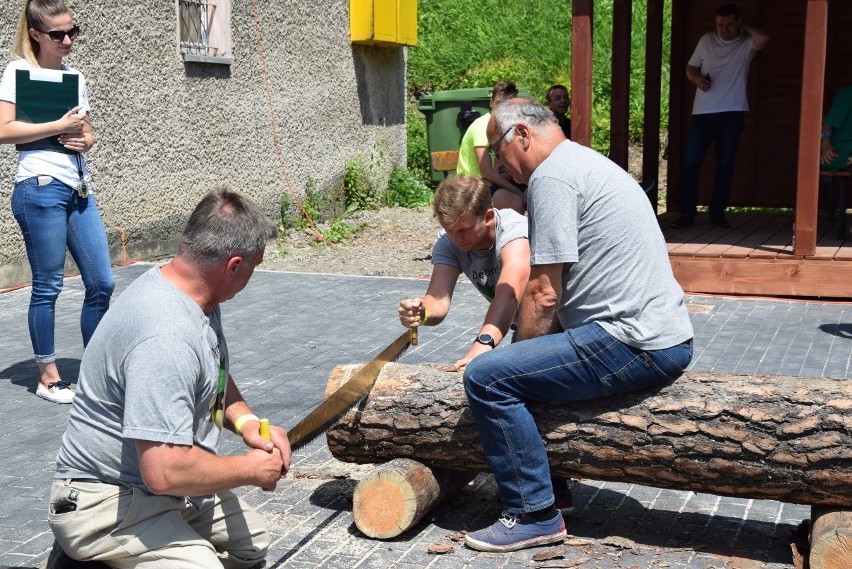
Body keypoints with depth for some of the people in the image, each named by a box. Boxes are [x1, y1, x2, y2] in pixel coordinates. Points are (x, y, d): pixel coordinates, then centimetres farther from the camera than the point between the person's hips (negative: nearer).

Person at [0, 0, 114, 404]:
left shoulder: (75, 76, 16)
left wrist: (84, 140, 0)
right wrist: (59, 126, -13)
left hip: (79, 188, 7)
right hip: (40, 188, -6)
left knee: (102, 282, 4)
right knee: (47, 287, 0)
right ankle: (48, 378, 12)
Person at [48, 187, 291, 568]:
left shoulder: (195, 297, 0)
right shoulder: (166, 337, -31)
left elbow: (216, 377, 18)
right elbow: (165, 471, -35)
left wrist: (246, 421, -3)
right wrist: (250, 470, -18)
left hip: (166, 490, 10)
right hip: (109, 502, -10)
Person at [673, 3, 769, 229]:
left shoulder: (747, 43, 1)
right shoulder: (707, 40, 8)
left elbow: (763, 39, -22)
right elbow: (691, 67, 16)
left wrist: (744, 27, -5)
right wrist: (696, 78, -7)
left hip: (731, 114, -2)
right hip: (702, 113, 2)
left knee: (725, 165, 2)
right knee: (690, 163, -3)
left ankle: (718, 213, 11)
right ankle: (687, 213, 3)